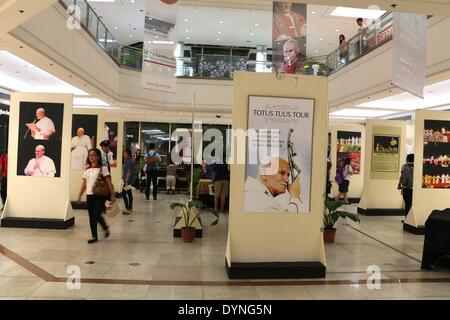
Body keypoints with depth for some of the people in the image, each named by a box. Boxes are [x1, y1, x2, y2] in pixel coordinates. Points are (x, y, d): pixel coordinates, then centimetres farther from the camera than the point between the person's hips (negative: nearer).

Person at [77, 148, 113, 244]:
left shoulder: (103, 168, -5)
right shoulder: (87, 169, 10)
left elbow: (108, 182, -9)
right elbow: (84, 183, 15)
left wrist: (112, 194, -16)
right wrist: (80, 195, 14)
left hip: (100, 195, -5)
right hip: (89, 195, 5)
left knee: (96, 215, -11)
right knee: (91, 217, 7)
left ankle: (105, 228, 17)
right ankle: (94, 236, 17)